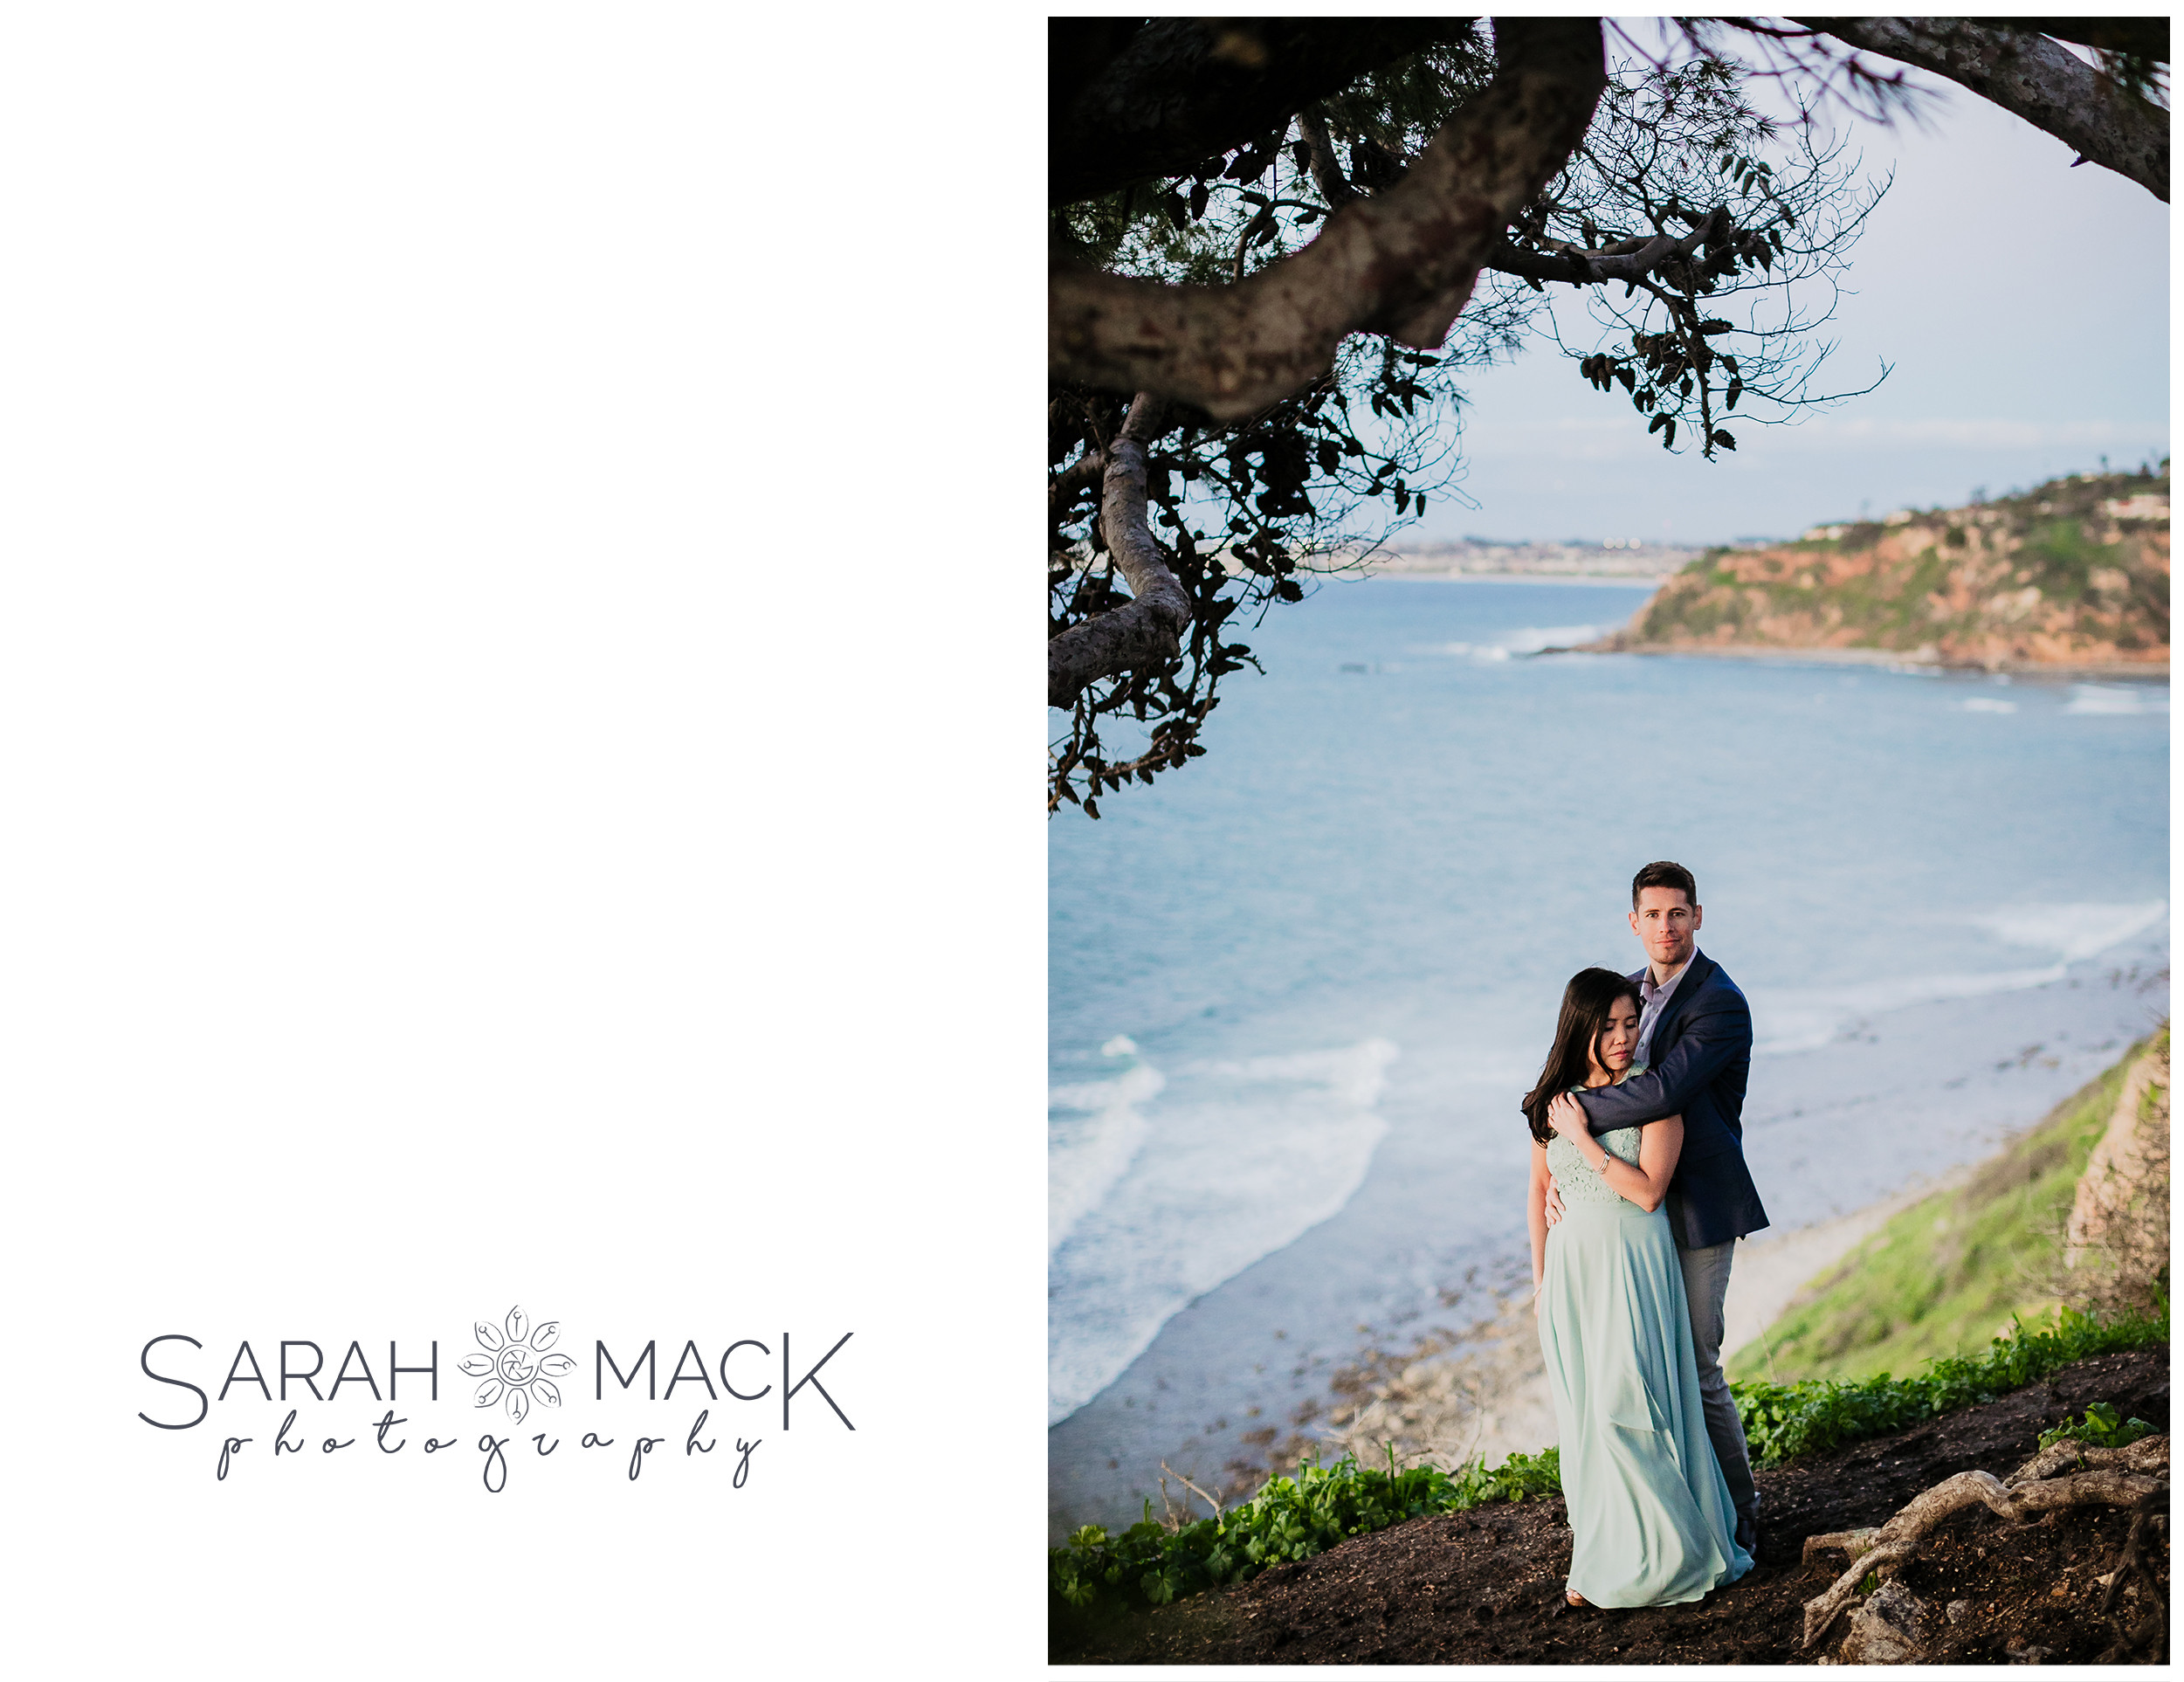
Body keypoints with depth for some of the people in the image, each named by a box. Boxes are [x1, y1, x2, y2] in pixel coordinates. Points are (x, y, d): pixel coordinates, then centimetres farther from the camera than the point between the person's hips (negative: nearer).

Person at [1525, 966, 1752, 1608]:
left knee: (1626, 1404, -10)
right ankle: (1599, 1546, 13)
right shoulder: (1553, 1101, 5)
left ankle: (1651, 1555, 1)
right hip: (1570, 1265, 4)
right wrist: (1541, 1279, 13)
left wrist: (1584, 1139, -14)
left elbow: (1648, 1191, -15)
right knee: (1582, 1408, 5)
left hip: (1633, 1264, -4)